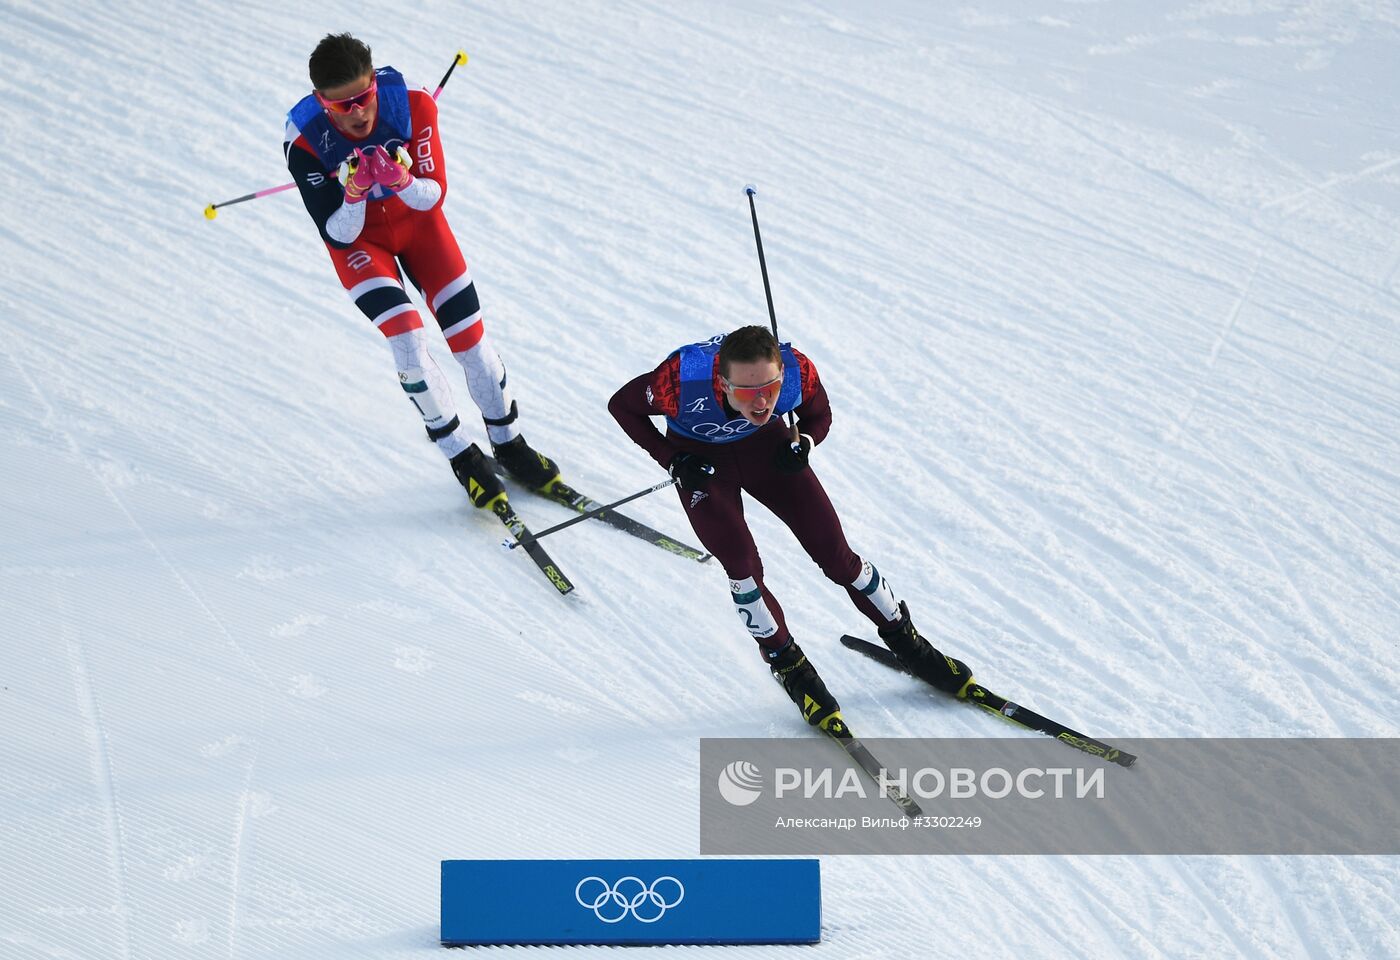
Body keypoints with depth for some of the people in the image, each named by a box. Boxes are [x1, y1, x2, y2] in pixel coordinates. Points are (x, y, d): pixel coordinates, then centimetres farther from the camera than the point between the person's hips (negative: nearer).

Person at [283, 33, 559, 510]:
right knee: (407, 340, -18)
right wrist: (354, 194, -45)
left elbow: (433, 196, -20)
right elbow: (339, 236, -25)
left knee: (471, 337, 1)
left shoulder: (414, 105, -29)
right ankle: (463, 459, 0)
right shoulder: (303, 142, -31)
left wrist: (401, 181, -42)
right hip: (357, 237, -2)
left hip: (416, 219, 2)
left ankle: (510, 446, 22)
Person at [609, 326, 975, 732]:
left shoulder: (799, 373, -32)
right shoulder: (683, 381, -39)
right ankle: (788, 665, 9)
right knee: (743, 566, -15)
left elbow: (819, 415, -7)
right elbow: (621, 405, -19)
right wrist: (672, 460, -24)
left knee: (835, 553, -1)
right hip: (699, 458, -2)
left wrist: (802, 445, -28)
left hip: (763, 443, 2)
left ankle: (905, 641, 20)